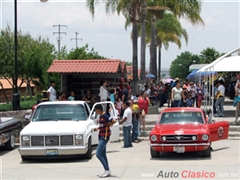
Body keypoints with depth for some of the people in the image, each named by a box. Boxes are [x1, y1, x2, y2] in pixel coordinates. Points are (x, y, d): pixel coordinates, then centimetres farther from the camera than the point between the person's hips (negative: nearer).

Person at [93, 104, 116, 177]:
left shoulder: (105, 116, -18)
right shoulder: (101, 116, 11)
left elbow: (114, 121, -28)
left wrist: (109, 125, -12)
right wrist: (97, 128, 10)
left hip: (104, 137, -10)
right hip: (101, 136, 10)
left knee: (98, 154, -12)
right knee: (103, 154, 13)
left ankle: (107, 170, -6)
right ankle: (107, 171, 19)